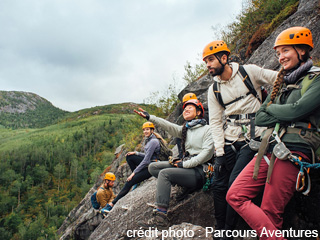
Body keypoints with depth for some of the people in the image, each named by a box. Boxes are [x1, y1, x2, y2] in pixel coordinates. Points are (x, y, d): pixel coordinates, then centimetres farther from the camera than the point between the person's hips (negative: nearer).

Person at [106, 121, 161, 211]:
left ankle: (113, 204, -1)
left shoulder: (153, 141, -20)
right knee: (129, 157, 4)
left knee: (129, 182, -10)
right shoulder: (149, 139, 10)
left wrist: (134, 172, -18)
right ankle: (137, 180, 7)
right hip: (148, 163, 10)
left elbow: (146, 160, -22)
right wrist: (136, 153, 6)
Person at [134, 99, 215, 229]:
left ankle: (160, 218, -28)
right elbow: (168, 125, 4)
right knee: (153, 167, 2)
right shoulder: (185, 130, 17)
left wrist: (185, 164, -15)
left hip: (199, 171, -8)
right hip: (186, 166, 8)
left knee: (164, 173, -27)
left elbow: (206, 153, -12)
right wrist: (149, 117, -8)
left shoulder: (207, 129, -2)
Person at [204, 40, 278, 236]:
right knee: (218, 185, 3)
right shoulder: (214, 90, 7)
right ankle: (219, 229, 21)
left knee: (235, 184, -11)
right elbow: (215, 122, 4)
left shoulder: (249, 72, -3)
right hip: (229, 141, 4)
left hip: (252, 138, -4)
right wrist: (219, 151, -2)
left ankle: (229, 230, 8)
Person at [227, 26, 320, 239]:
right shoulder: (282, 82, 22)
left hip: (293, 152, -7)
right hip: (269, 149, 7)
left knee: (270, 214, -5)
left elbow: (298, 110, -16)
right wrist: (286, 115, -3)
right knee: (235, 196, -4)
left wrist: (272, 109, 2)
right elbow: (260, 118, 14)